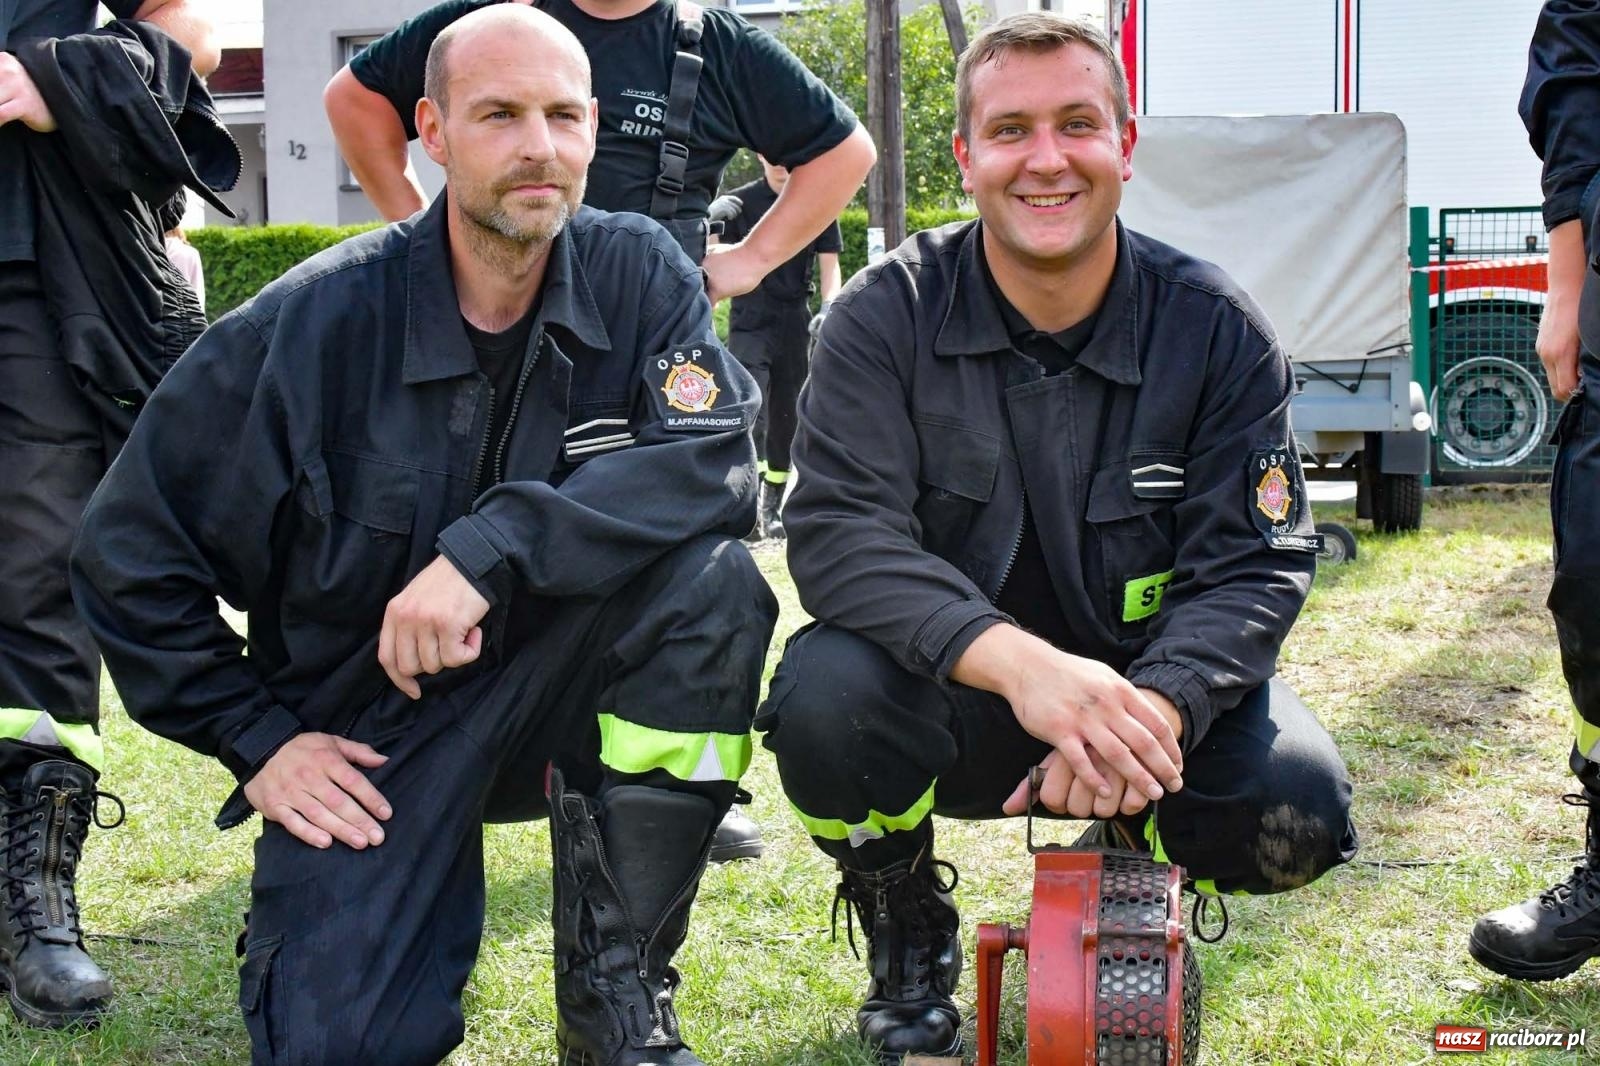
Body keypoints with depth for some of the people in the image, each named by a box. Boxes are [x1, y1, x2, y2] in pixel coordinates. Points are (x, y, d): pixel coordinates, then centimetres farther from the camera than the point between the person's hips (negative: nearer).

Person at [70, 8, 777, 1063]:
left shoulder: (640, 272, -7)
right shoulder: (312, 322, -12)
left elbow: (715, 459, -24)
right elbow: (131, 550, -5)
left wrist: (490, 547, -33)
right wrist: (256, 737, -7)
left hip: (558, 688, 2)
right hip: (365, 737, -1)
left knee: (713, 575, -28)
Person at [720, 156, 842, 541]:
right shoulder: (740, 202, -1)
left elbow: (829, 265, 4)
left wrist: (828, 308, -13)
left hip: (795, 326, 3)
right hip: (750, 324, -3)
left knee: (786, 416, 8)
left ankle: (772, 507, 19)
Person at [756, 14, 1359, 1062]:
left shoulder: (1217, 330, -8)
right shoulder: (889, 316, -11)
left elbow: (1254, 566, -12)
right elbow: (838, 530, -23)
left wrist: (1153, 710, -34)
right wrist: (1015, 660, -40)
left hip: (1148, 687, 2)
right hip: (948, 693, -1)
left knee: (1297, 808, -24)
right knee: (825, 696, -33)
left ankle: (1126, 865, 15)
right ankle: (906, 927, 2)